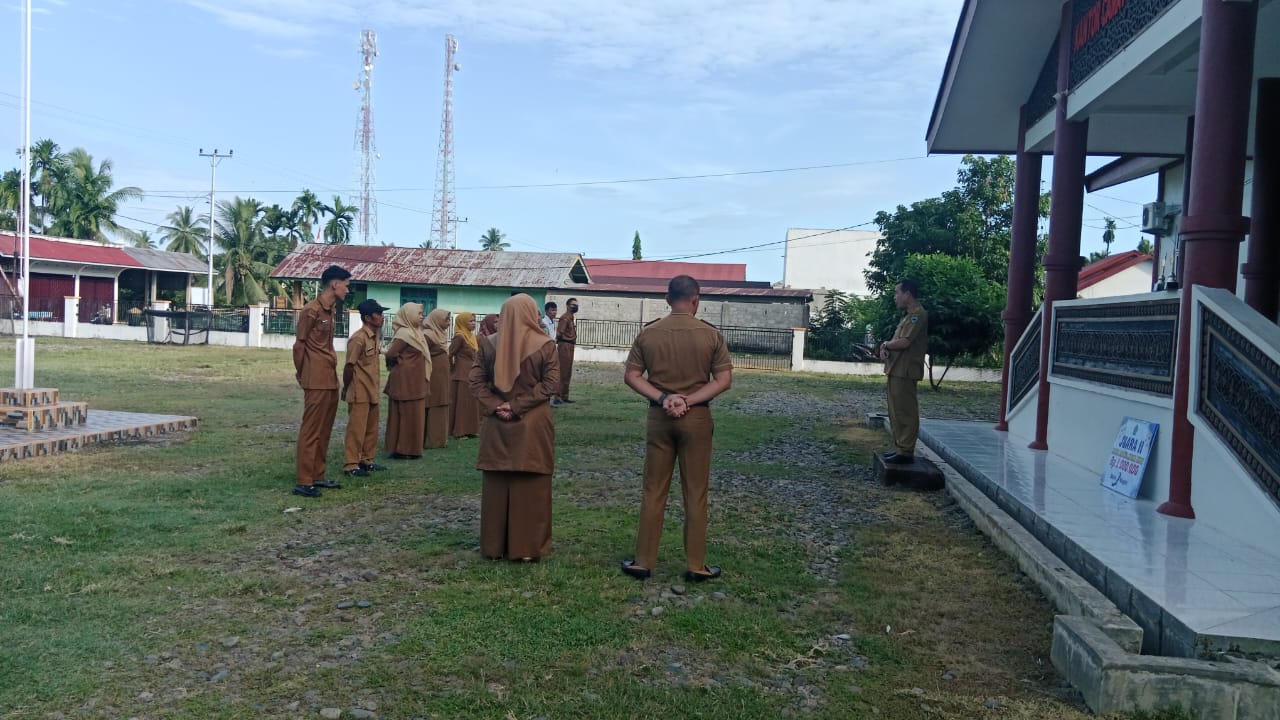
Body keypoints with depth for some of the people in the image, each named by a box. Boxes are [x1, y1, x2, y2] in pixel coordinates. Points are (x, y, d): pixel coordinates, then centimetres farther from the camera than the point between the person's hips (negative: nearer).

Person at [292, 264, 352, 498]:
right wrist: (302, 374, 0)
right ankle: (303, 482, -2)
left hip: (331, 378, 9)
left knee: (324, 430, 13)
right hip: (317, 380, -9)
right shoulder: (311, 310, -13)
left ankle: (317, 476, 21)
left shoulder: (331, 309, 14)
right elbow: (299, 345, -9)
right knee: (311, 430, -6)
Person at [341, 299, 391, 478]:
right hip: (359, 392, -8)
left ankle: (366, 460, 27)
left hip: (372, 391, 8)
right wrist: (346, 389, -7)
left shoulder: (376, 336, 8)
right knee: (356, 428, -3)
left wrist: (375, 388, 12)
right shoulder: (359, 338, -18)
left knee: (372, 428, 15)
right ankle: (350, 466, 4)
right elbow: (349, 366, -15)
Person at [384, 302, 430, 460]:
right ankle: (403, 450, 2)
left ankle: (407, 448, 18)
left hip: (413, 381, 10)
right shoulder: (405, 333, -17)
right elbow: (391, 354, -23)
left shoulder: (412, 332, 12)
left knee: (411, 415, 13)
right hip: (406, 381, -10)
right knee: (407, 414, -4)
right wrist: (400, 364, -7)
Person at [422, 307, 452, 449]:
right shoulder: (428, 335, -15)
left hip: (441, 379, 9)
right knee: (432, 409, -4)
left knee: (440, 409, 11)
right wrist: (425, 381, -20)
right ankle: (431, 440, 1)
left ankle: (438, 438, 17)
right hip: (433, 379, -9)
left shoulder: (440, 334, 12)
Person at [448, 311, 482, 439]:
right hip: (462, 374, -9)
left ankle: (469, 430, 17)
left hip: (470, 374, 9)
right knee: (461, 403, -2)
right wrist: (453, 367, -3)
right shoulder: (459, 336, -15)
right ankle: (459, 431, 4)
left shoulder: (471, 336, 12)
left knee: (471, 403, 11)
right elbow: (449, 354, -17)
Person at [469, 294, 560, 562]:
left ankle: (494, 545, 19)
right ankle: (528, 546, 10)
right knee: (531, 487, 6)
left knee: (496, 486, 12)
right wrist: (517, 405, -12)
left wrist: (495, 406, -7)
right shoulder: (545, 345, -7)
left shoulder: (488, 343, 1)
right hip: (533, 426, -3)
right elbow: (550, 384, -12)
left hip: (496, 425, 3)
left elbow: (475, 380, -2)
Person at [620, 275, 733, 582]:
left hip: (659, 417, 2)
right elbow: (724, 380, -8)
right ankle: (696, 566, 13)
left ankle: (643, 562, 15)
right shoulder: (710, 334, -6)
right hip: (697, 418, -2)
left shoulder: (648, 333, -1)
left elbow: (631, 376, -2)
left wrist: (662, 398, -9)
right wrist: (688, 400, -12)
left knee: (653, 492, 9)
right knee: (695, 494, 6)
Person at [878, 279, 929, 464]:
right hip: (897, 370, 10)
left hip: (905, 371, -10)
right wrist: (886, 348, -3)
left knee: (906, 412, -7)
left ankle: (906, 452, -5)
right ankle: (900, 448, 21)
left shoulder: (918, 314, -13)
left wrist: (886, 345, -4)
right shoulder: (909, 315, 20)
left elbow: (904, 342, -22)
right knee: (897, 412, 14)